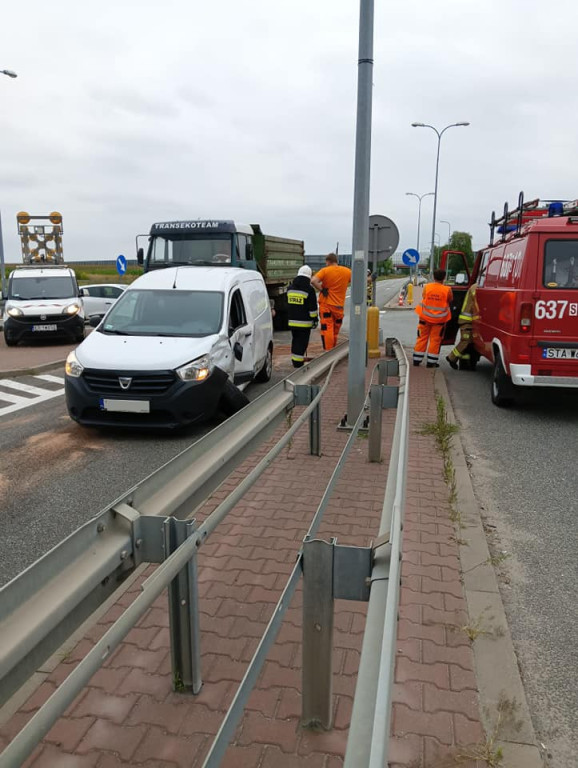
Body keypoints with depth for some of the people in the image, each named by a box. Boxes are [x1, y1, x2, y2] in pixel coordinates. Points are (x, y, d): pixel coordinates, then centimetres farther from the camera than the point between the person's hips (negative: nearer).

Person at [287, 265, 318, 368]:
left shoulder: (290, 288, 8)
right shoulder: (309, 290, -11)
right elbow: (313, 307, -9)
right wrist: (315, 319, -1)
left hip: (292, 321, 6)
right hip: (304, 321, -5)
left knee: (295, 341, 17)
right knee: (302, 342, -1)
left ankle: (294, 361, 23)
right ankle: (298, 363, -1)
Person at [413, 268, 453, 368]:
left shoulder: (426, 287, -8)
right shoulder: (447, 290, -11)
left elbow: (424, 297, 4)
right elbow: (450, 300, 3)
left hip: (425, 317, 2)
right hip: (439, 319, -2)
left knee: (422, 338, 13)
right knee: (435, 340, 7)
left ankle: (417, 360, 17)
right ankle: (431, 362, 9)